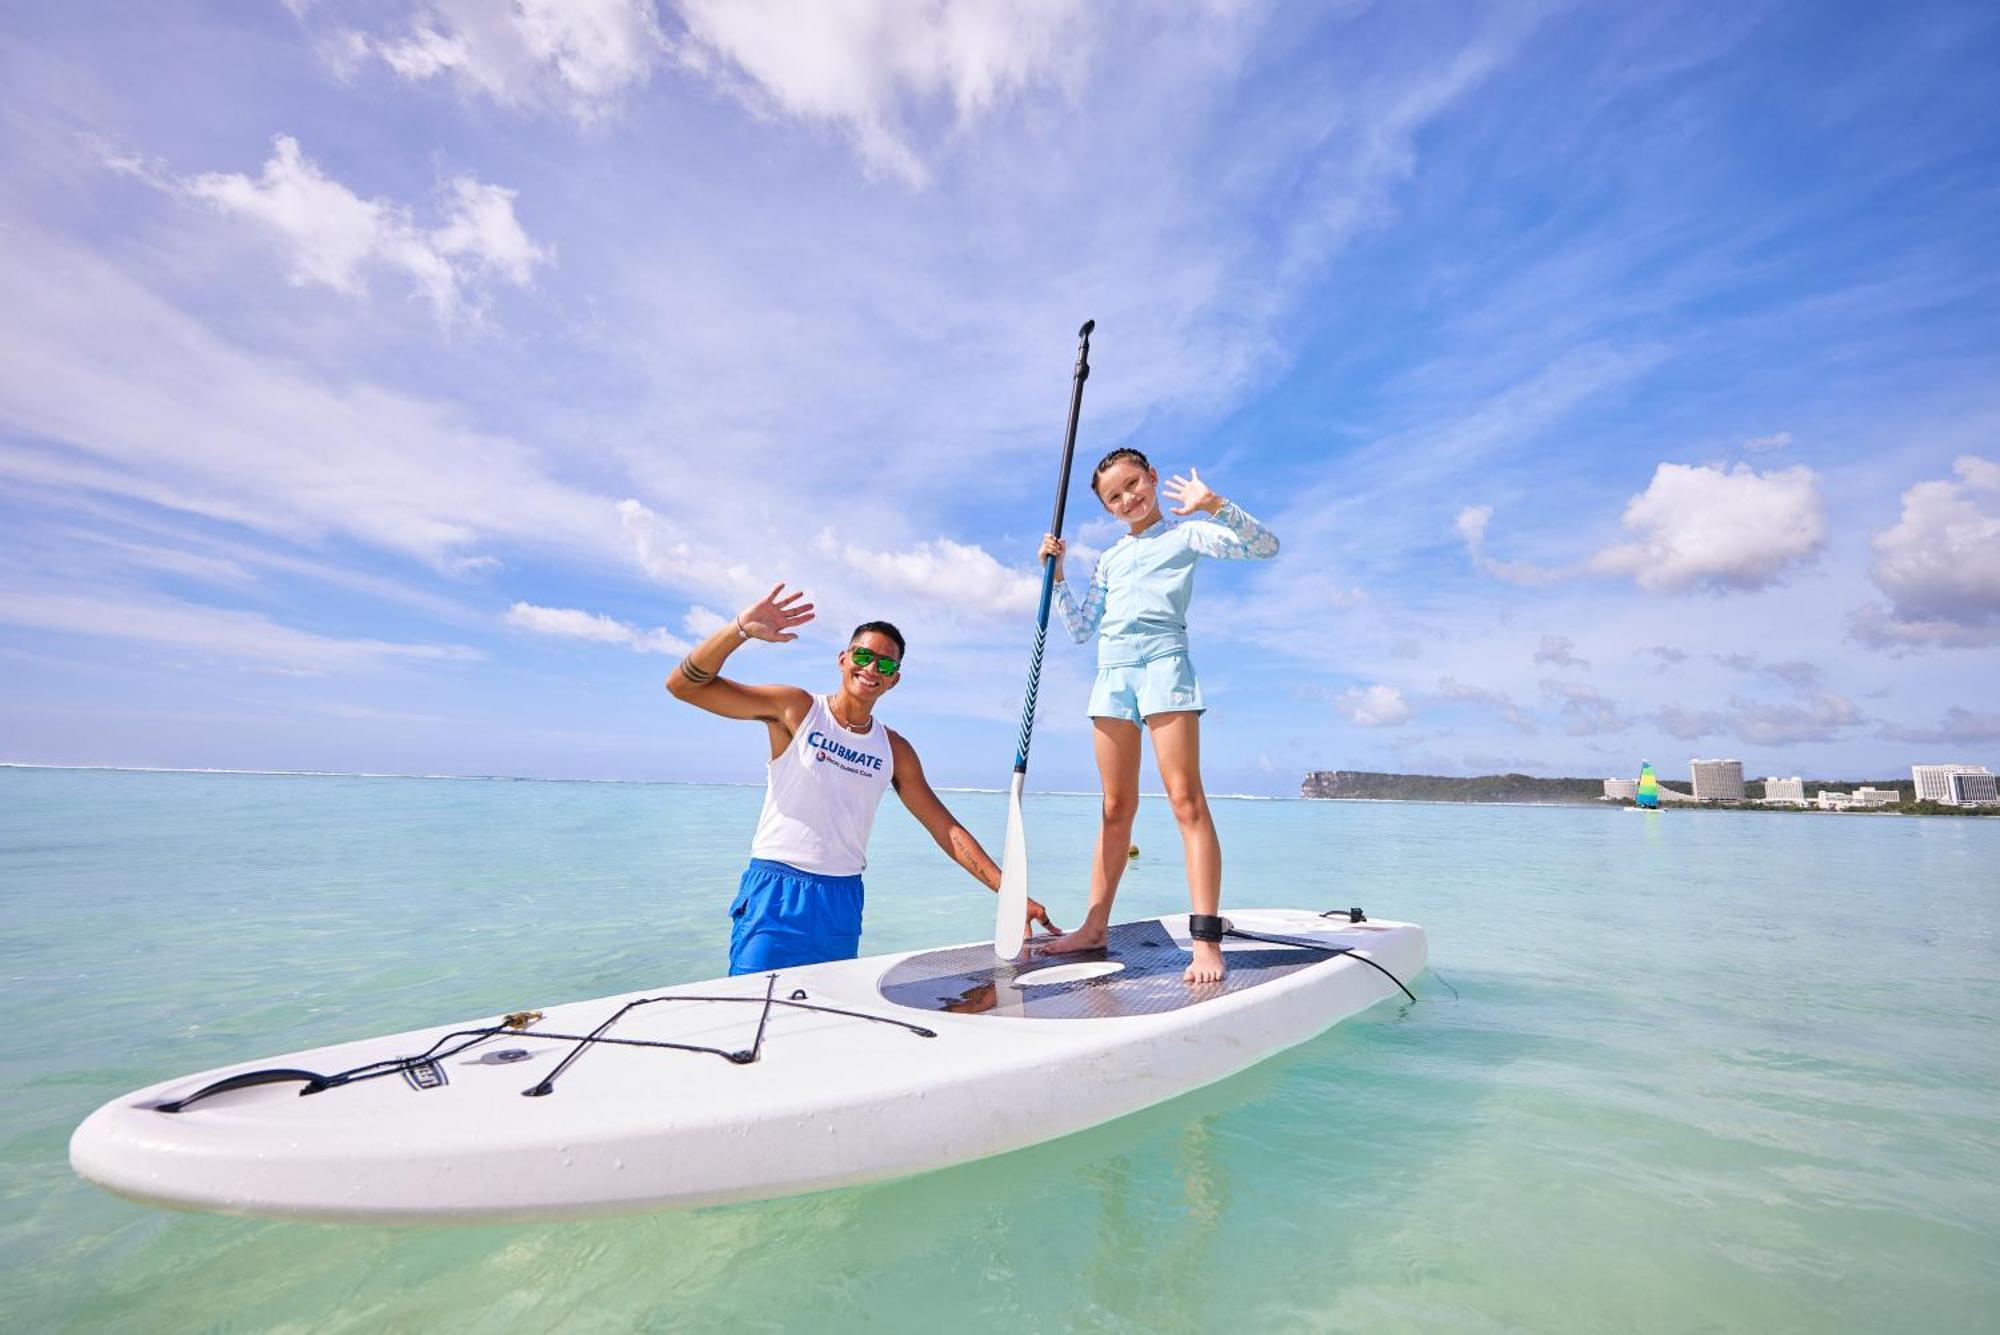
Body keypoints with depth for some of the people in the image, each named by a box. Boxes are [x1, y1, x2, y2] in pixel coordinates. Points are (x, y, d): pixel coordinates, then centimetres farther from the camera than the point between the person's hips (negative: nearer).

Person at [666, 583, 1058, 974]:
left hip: (843, 902, 4)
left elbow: (948, 830, 6)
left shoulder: (894, 750, 5)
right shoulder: (796, 710, -4)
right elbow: (684, 685, -9)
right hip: (775, 896, -3)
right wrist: (741, 629, -24)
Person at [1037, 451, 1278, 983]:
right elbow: (1080, 628, 21)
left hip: (1163, 663, -5)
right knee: (1116, 807, 8)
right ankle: (1095, 926, 13)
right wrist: (1057, 575, 12)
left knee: (1186, 799, -11)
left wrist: (1214, 504, -15)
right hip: (1111, 672, 5)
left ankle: (1207, 940, -11)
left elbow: (1265, 545, -4)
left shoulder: (1185, 533, 9)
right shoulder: (1111, 558, 24)